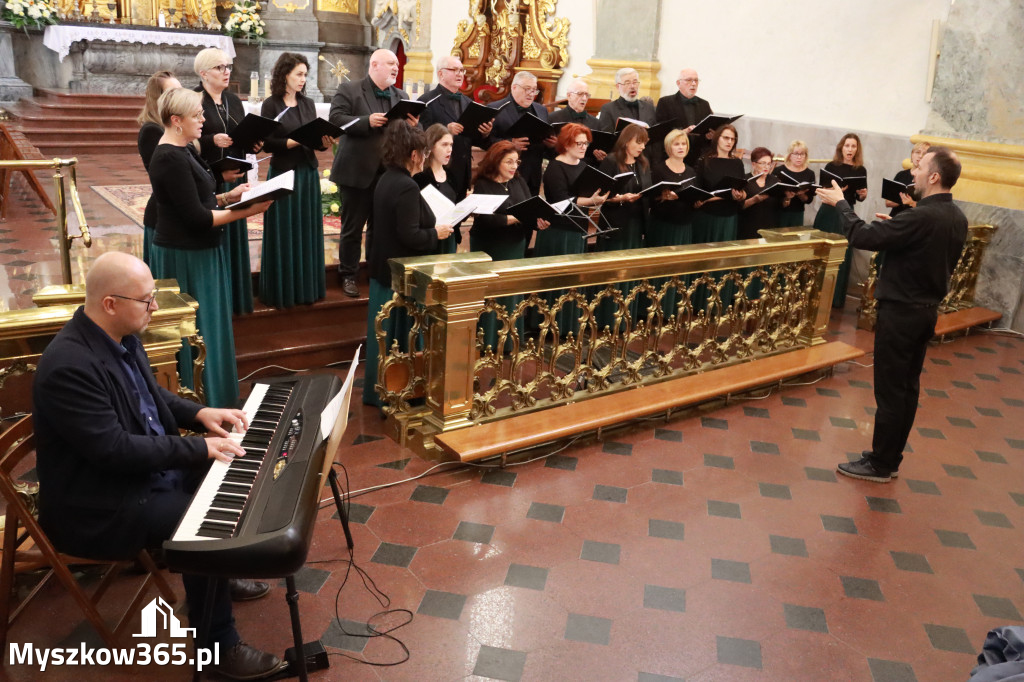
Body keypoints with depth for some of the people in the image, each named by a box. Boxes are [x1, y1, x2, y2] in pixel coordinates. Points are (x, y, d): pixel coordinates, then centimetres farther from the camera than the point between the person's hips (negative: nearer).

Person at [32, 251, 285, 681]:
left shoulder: (120, 335, 0)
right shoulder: (69, 366, -29)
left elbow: (150, 396, 16)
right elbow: (113, 449, -30)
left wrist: (199, 414, 0)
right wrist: (196, 447, -26)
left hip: (148, 469, 10)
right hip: (99, 502, -10)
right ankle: (218, 646, -4)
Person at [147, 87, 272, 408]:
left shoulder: (185, 151, 10)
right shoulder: (171, 159, -20)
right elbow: (196, 217, -23)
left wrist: (228, 196, 1)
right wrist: (245, 211, -20)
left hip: (200, 252, 10)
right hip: (185, 258, -10)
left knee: (209, 327, 18)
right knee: (196, 333, 1)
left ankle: (215, 397, 31)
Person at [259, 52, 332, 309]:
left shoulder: (308, 104, 11)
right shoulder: (271, 105, -5)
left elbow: (316, 139, 10)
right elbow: (267, 143, -11)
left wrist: (324, 142, -11)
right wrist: (296, 141, -20)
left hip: (308, 173, 5)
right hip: (283, 174, -5)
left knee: (308, 230, 8)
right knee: (284, 233, 0)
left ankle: (306, 287, 18)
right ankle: (282, 290, 10)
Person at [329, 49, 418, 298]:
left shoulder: (401, 96, 13)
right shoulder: (348, 90, -2)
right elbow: (335, 118, -14)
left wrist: (414, 126, -14)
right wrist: (367, 121, -24)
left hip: (389, 173, 5)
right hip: (357, 172, -4)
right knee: (352, 228, 6)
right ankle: (348, 275, 17)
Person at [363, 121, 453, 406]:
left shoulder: (386, 180, 7)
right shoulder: (407, 187, -22)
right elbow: (410, 236, -25)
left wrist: (430, 228, 12)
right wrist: (436, 233, -10)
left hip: (383, 268, 9)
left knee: (384, 330, 17)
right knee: (401, 334, 3)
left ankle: (376, 389, 29)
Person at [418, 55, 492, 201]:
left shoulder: (467, 103, 16)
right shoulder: (427, 101, -6)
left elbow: (474, 140, 16)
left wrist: (485, 134, -4)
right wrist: (446, 129, -27)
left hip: (462, 173, 6)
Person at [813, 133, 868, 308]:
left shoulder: (861, 170, 6)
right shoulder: (832, 166, 0)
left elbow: (860, 198, 13)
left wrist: (863, 194, -9)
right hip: (829, 213, -2)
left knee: (843, 256, 3)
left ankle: (836, 297, 11)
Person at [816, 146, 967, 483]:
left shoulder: (921, 217, -24)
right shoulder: (957, 218, 5)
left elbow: (862, 237, -21)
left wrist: (840, 203, -8)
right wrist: (894, 226, 11)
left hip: (901, 311, -9)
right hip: (927, 310, 9)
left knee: (890, 389, 1)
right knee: (907, 387, 15)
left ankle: (880, 465, 12)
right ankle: (891, 457, 26)